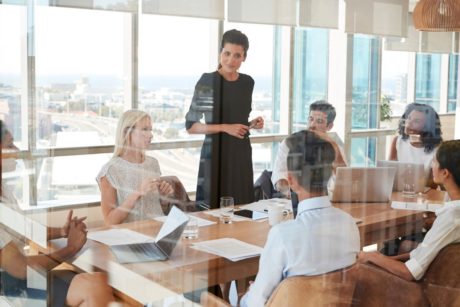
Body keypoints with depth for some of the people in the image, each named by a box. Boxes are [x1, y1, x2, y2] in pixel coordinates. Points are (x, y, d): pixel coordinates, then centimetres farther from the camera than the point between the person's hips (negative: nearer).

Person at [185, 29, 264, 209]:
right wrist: (225, 128, -15)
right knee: (213, 208, -3)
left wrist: (252, 124, 1)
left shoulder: (247, 82, 8)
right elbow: (190, 126, -9)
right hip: (216, 154, -5)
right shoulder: (207, 81, -9)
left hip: (241, 153, 5)